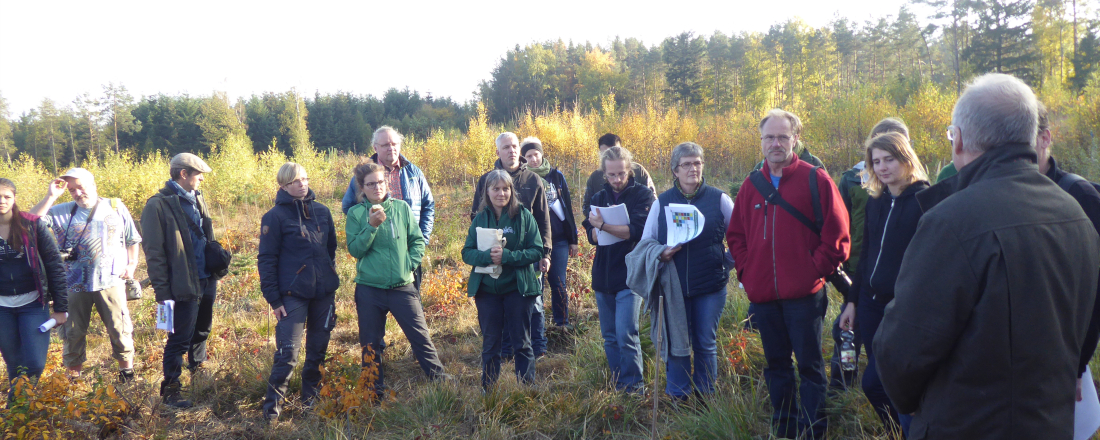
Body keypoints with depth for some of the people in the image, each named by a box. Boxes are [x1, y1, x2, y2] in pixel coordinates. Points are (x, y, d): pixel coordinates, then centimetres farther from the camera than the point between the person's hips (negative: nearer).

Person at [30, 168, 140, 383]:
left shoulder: (116, 208, 4)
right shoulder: (63, 211, 4)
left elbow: (132, 240, 11)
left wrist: (131, 265, 2)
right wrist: (51, 197, -12)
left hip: (110, 282, -1)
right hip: (76, 284, 1)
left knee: (119, 329, 6)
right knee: (73, 331, 12)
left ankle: (127, 370, 22)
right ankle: (73, 376, 26)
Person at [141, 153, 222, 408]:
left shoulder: (197, 199, 11)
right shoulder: (158, 205, -12)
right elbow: (154, 253, -13)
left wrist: (216, 272, 16)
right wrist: (162, 291, -15)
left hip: (207, 282, 7)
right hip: (184, 286, -7)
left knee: (202, 332, 22)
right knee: (180, 339, 1)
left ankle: (198, 373, 41)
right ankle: (170, 389, 15)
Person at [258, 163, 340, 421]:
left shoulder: (322, 212, 8)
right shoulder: (275, 216, -5)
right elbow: (266, 260, -5)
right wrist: (273, 299, -8)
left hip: (324, 293, 5)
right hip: (293, 295, -5)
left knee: (318, 349, 12)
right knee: (288, 353, -7)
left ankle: (311, 396, 29)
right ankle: (273, 404, 8)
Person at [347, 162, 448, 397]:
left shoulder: (402, 208, 2)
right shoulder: (355, 213, 0)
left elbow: (418, 241, 6)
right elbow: (355, 249, -8)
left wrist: (409, 264, -6)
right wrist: (372, 225, -18)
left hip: (402, 287, 0)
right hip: (368, 288, 0)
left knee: (420, 336, 0)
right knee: (370, 344, 9)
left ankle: (440, 381, 11)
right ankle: (376, 392, 24)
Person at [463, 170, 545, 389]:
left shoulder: (524, 216, -3)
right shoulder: (480, 219, 5)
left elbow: (536, 251, -8)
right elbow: (467, 253, 1)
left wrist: (507, 256, -21)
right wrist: (487, 256, -20)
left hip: (518, 287, -2)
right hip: (487, 289, 2)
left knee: (522, 341, 7)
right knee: (490, 343, 11)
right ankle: (488, 389, 22)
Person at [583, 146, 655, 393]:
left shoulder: (642, 194, -3)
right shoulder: (599, 198, 11)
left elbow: (637, 231, -18)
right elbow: (591, 235, 0)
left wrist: (604, 227, -30)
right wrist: (620, 230, -20)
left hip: (630, 274, -5)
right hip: (603, 276, 5)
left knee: (626, 334, -12)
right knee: (610, 338, 11)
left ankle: (634, 387, 2)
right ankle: (619, 386, 23)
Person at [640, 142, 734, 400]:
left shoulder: (719, 199, 1)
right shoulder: (661, 202, 5)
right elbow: (645, 242, 8)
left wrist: (727, 261, 3)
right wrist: (661, 254, -11)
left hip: (711, 285, 0)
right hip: (674, 285, 1)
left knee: (706, 344, 9)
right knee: (676, 345, 5)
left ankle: (705, 398, 22)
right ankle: (677, 398, 18)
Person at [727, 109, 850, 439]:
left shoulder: (815, 179, -4)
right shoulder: (751, 185, 9)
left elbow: (836, 233, -6)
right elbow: (735, 235, 16)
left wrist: (816, 270, -10)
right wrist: (747, 271, 5)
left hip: (803, 294, -4)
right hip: (763, 294, 5)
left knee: (810, 365, 4)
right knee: (776, 365, 14)